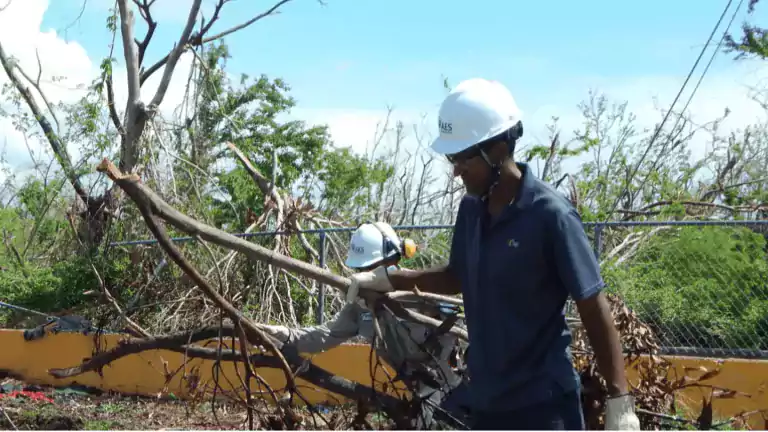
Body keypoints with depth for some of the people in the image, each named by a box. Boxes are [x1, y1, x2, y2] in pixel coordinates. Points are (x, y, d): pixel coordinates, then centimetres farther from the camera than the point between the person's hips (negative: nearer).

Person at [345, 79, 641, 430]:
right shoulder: (471, 209, 3)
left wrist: (620, 398, -16)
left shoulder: (550, 215, -18)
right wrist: (387, 280, 9)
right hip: (488, 401, 7)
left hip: (544, 403, -7)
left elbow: (594, 309, -15)